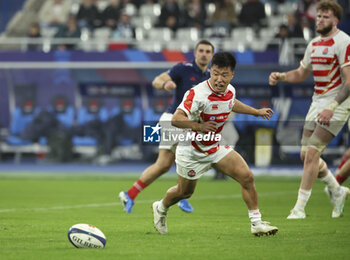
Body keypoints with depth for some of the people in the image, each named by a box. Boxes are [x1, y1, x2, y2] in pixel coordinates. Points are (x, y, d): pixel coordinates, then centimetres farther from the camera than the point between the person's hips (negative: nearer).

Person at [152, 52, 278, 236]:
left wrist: (256, 112, 27)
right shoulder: (197, 94, -31)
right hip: (192, 151, -6)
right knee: (184, 192, 13)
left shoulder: (230, 90, -6)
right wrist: (200, 127, -49)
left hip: (217, 146, 6)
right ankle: (160, 208, 46)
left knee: (247, 177, -10)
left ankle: (256, 223, -1)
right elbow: (176, 119, -37)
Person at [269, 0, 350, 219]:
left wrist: (332, 108, -27)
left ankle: (300, 207, -8)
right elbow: (301, 73, 24)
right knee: (306, 155, 6)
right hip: (318, 102, 8)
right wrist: (280, 76, 4)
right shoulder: (314, 44, 11)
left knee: (312, 153, -14)